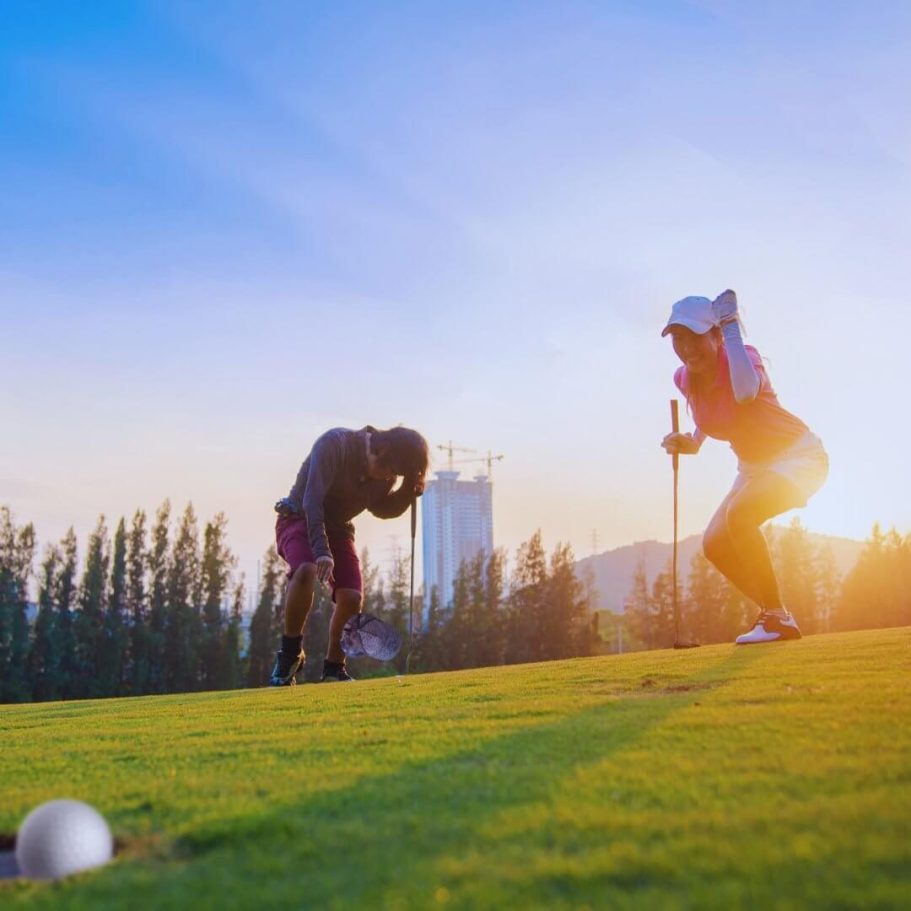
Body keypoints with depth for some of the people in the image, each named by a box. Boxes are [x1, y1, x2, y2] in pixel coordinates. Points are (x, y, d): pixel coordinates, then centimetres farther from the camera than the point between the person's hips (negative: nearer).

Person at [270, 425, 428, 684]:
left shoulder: (386, 473, -6)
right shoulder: (335, 443, -25)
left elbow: (382, 509, 11)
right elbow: (312, 498, -31)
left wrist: (407, 492, -11)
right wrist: (321, 551, -40)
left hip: (337, 527, 5)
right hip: (299, 519, -5)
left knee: (351, 597, -15)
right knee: (307, 570, -35)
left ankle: (334, 667, 6)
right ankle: (290, 651, -16)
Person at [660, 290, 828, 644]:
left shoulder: (742, 356, -24)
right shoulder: (685, 379, -5)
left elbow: (745, 392, -50)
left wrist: (732, 327, -38)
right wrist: (692, 442, -2)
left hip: (799, 456, -8)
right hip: (754, 468, 8)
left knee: (738, 515, -31)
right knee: (715, 545, -1)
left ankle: (775, 616, -18)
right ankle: (777, 618, 13)